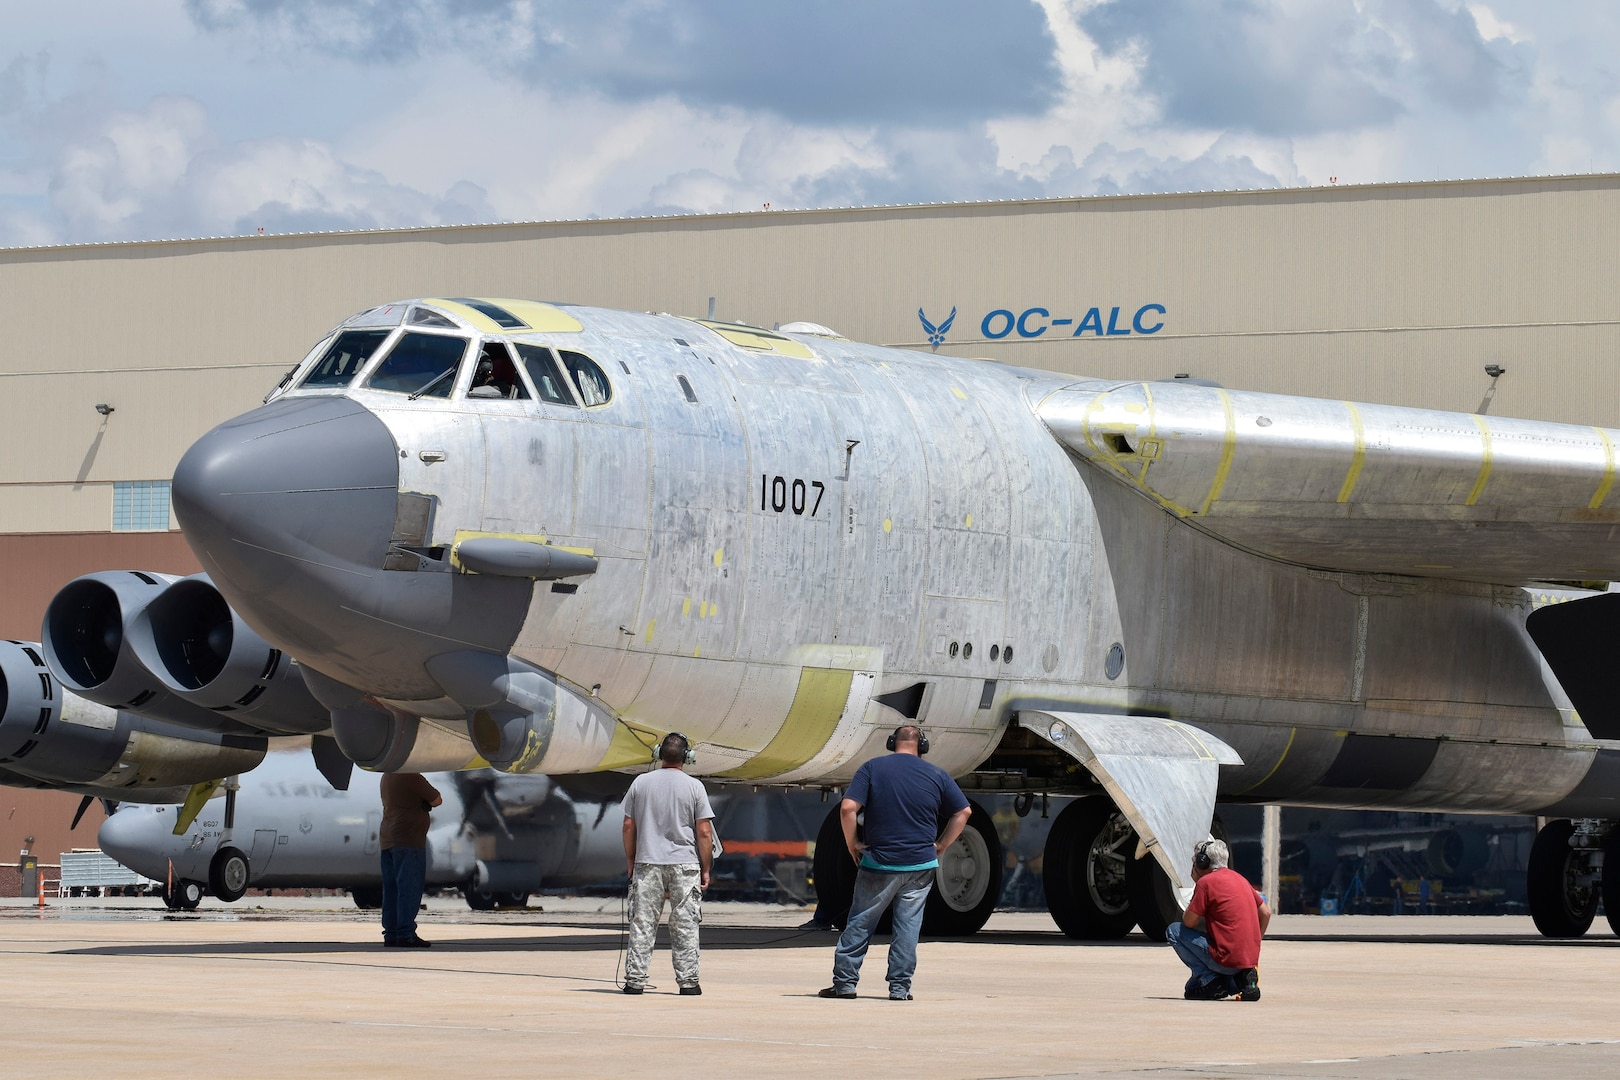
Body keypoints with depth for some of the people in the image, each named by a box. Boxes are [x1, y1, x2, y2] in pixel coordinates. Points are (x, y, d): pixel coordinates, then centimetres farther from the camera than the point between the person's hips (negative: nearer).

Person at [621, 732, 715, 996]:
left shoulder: (641, 783, 3)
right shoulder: (693, 786, -3)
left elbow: (629, 826, 6)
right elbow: (704, 832, -5)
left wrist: (631, 863, 15)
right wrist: (705, 869, 2)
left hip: (647, 863, 2)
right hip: (685, 865, -2)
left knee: (642, 924, 4)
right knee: (685, 925, 3)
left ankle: (635, 980, 2)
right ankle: (687, 982, 3)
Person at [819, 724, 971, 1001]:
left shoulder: (872, 768, -2)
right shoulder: (937, 775, 4)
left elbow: (847, 808, -11)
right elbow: (964, 812, 7)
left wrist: (852, 844, 1)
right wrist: (940, 846, 11)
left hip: (879, 864, -1)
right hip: (921, 866, 1)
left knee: (859, 923, 7)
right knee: (908, 927, 7)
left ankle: (844, 982, 6)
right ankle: (900, 987, 5)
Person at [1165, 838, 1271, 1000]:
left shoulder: (1206, 882, -10)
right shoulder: (1239, 878, 14)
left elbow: (1189, 922, -6)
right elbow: (1266, 912, 19)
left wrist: (1196, 886, 4)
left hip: (1226, 960, -7)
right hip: (1251, 957, 7)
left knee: (1174, 931, 5)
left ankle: (1209, 981, -2)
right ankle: (1244, 977, 7)